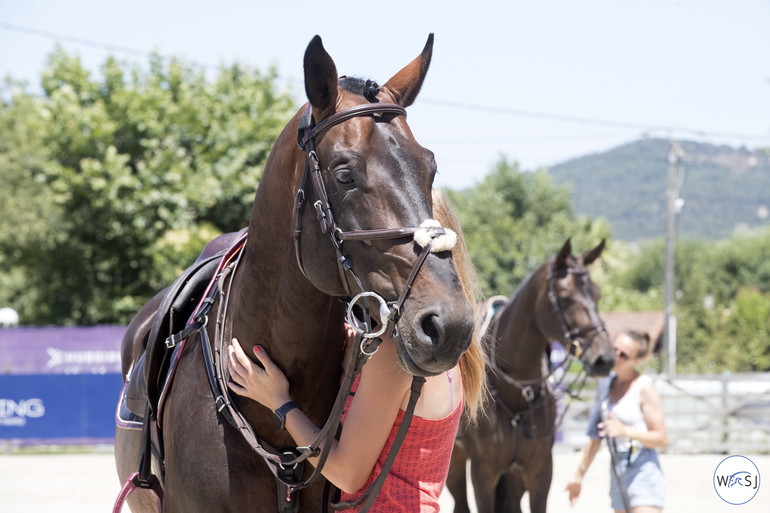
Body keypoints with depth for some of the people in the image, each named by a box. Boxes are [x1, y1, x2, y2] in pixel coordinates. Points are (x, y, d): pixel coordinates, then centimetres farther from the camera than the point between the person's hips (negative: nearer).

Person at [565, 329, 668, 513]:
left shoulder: (644, 387, -11)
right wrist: (579, 474, 21)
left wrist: (625, 430, -26)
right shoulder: (605, 383, 9)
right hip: (618, 474, 8)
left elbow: (662, 439, -11)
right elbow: (595, 435, 18)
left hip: (643, 471, -8)